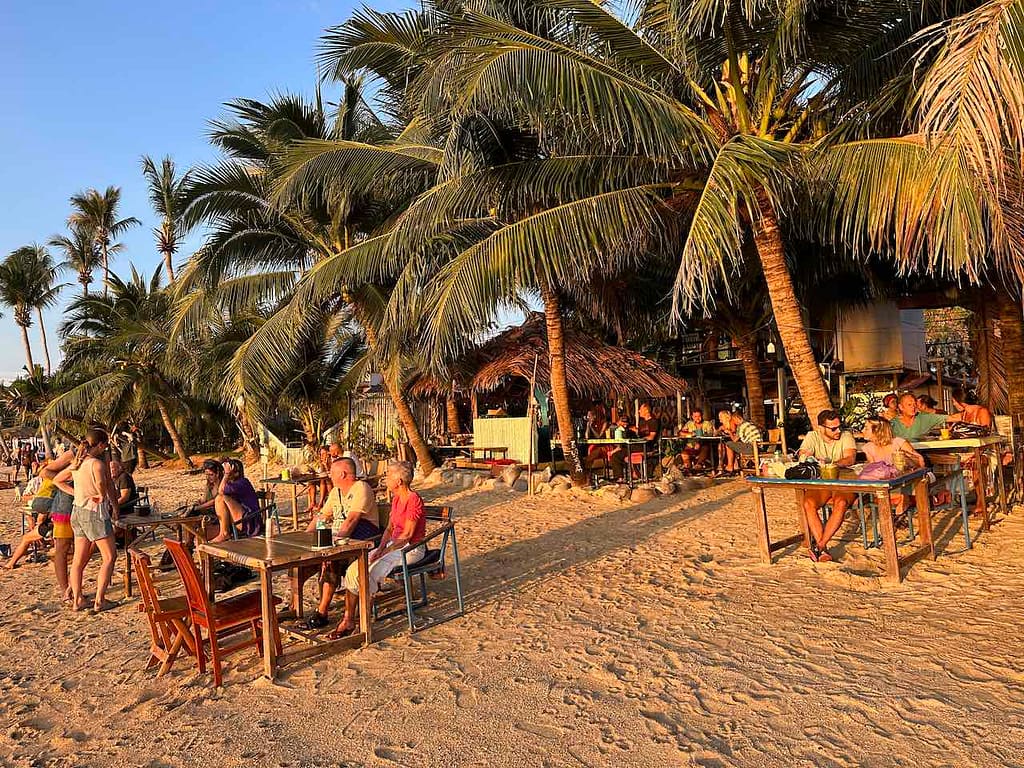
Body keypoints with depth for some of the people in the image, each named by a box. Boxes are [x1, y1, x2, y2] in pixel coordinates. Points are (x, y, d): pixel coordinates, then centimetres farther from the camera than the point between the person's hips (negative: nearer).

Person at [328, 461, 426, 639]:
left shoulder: (413, 500, -16)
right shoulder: (396, 499, 12)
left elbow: (407, 534, -18)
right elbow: (390, 529, 15)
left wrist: (386, 550, -18)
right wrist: (381, 547, -1)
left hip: (412, 549, -9)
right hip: (394, 546, 9)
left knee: (371, 572, -26)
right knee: (353, 569, -7)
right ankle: (348, 620, -4)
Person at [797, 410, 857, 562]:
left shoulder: (846, 436, 0)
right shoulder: (812, 437, 4)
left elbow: (850, 458, -16)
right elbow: (802, 456, -9)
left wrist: (831, 464, -35)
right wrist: (806, 457, -34)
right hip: (820, 484, 2)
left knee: (841, 504, -34)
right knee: (808, 504, -28)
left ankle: (819, 545, -29)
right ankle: (823, 548, -27)